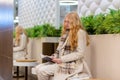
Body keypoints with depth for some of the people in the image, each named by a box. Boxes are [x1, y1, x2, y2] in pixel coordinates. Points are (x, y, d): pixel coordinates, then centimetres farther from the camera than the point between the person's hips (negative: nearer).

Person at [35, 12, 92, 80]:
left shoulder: (80, 32, -8)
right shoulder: (66, 33, 16)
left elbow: (80, 53, -15)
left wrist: (62, 59, -17)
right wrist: (55, 57, -1)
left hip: (73, 65, -8)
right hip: (62, 62, 8)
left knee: (42, 71, -18)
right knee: (38, 68, -8)